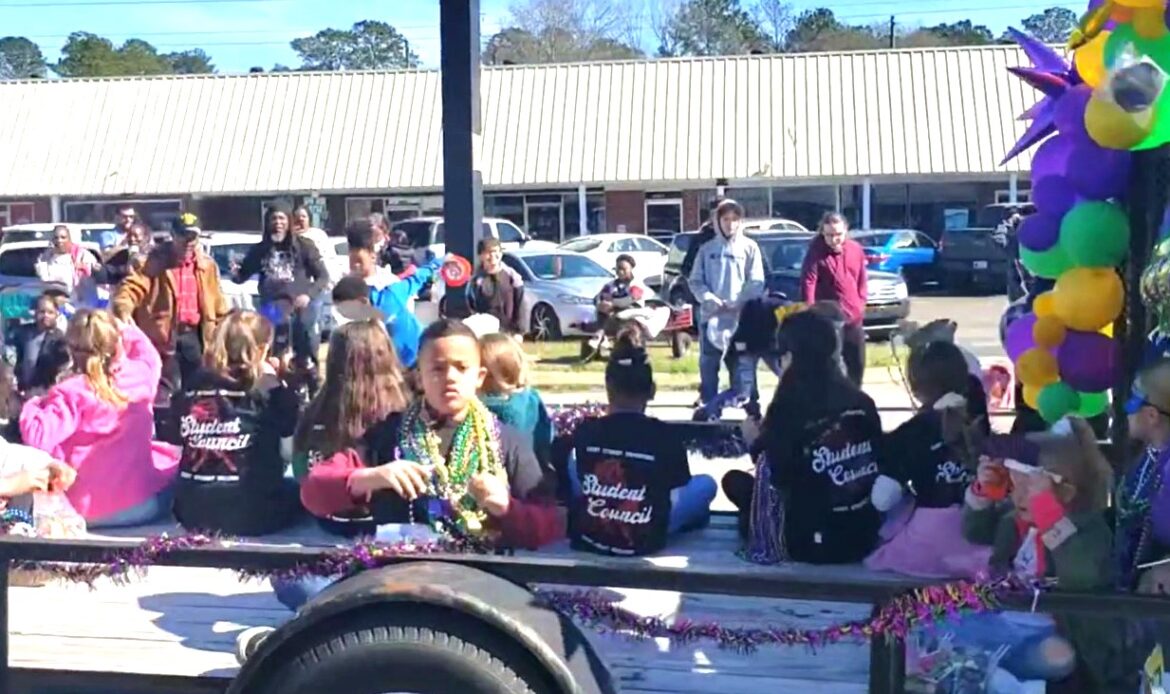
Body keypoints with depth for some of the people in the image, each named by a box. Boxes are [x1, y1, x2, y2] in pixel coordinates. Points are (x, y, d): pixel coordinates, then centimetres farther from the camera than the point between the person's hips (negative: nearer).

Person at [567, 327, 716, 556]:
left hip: (587, 535, 2)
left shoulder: (585, 432, -7)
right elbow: (680, 487, 2)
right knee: (706, 483, 16)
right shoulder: (664, 435, -14)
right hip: (644, 540, -2)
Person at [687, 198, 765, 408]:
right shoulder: (707, 249, 10)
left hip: (741, 316, -2)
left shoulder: (749, 247, 4)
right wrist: (709, 299, -11)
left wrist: (736, 303, -15)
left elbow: (756, 283, -2)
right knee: (708, 365, 2)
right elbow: (696, 281, 7)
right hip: (711, 316, 2)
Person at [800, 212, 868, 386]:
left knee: (857, 364, 14)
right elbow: (808, 282, -20)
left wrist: (861, 304, 9)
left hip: (854, 318, 6)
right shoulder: (816, 251, -12)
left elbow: (862, 280, 16)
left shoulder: (856, 249, 6)